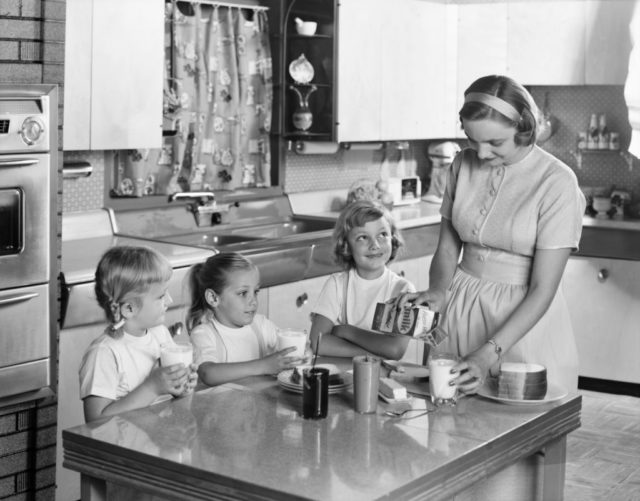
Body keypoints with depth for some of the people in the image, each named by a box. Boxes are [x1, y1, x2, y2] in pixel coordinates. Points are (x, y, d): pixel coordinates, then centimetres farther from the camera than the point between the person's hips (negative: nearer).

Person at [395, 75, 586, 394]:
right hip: (461, 305, 4)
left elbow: (542, 290, -16)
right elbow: (448, 247, 9)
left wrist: (489, 353, -24)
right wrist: (438, 291, -12)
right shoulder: (464, 165, 1)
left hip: (525, 316, -4)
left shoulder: (558, 184, -15)